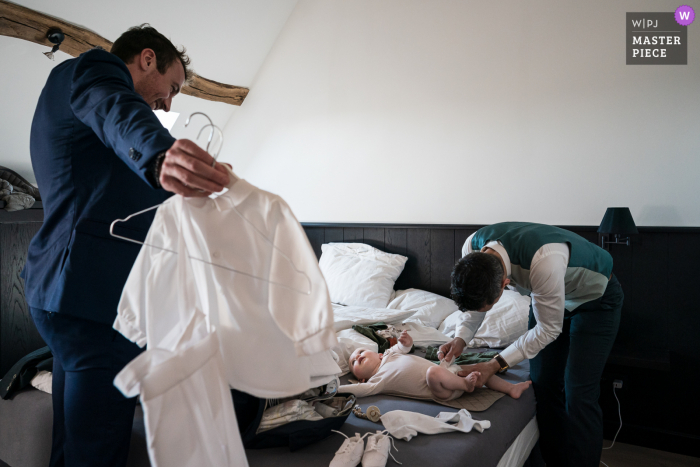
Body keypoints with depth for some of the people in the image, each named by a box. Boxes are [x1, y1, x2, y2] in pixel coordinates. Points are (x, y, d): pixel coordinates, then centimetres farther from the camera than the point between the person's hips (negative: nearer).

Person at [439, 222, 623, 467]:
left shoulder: (545, 261, -45)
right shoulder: (473, 248, -26)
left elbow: (549, 329, -29)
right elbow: (475, 300, -5)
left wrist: (496, 365, -29)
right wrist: (461, 338, -21)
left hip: (596, 298, -5)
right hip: (547, 294, 6)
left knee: (578, 396, -10)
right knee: (543, 385, 5)